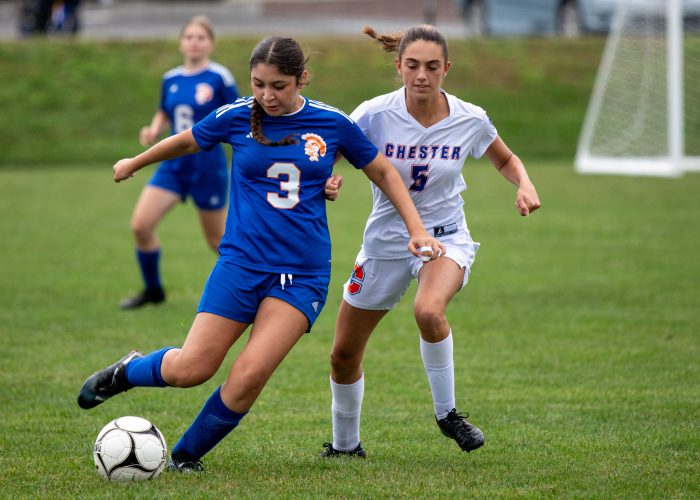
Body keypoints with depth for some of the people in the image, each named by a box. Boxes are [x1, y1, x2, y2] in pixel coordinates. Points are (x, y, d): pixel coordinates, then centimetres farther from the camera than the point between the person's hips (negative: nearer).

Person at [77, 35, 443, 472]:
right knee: (190, 370, -7)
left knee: (250, 375, -17)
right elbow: (185, 142, 19)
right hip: (241, 261, 0)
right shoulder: (236, 117, -1)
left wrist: (417, 230, 8)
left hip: (303, 274, 0)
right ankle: (127, 371, 27)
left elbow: (383, 172, 14)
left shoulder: (332, 124, 0)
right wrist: (132, 164, 33)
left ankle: (186, 455, 5)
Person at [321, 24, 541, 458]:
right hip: (386, 241, 2)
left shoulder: (470, 120, -10)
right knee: (344, 354, 8)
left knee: (429, 310, -36)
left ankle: (447, 412, -12)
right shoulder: (376, 115, -15)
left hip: (445, 237, -2)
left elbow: (506, 159, 9)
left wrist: (525, 185, -11)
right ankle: (345, 445, 35)